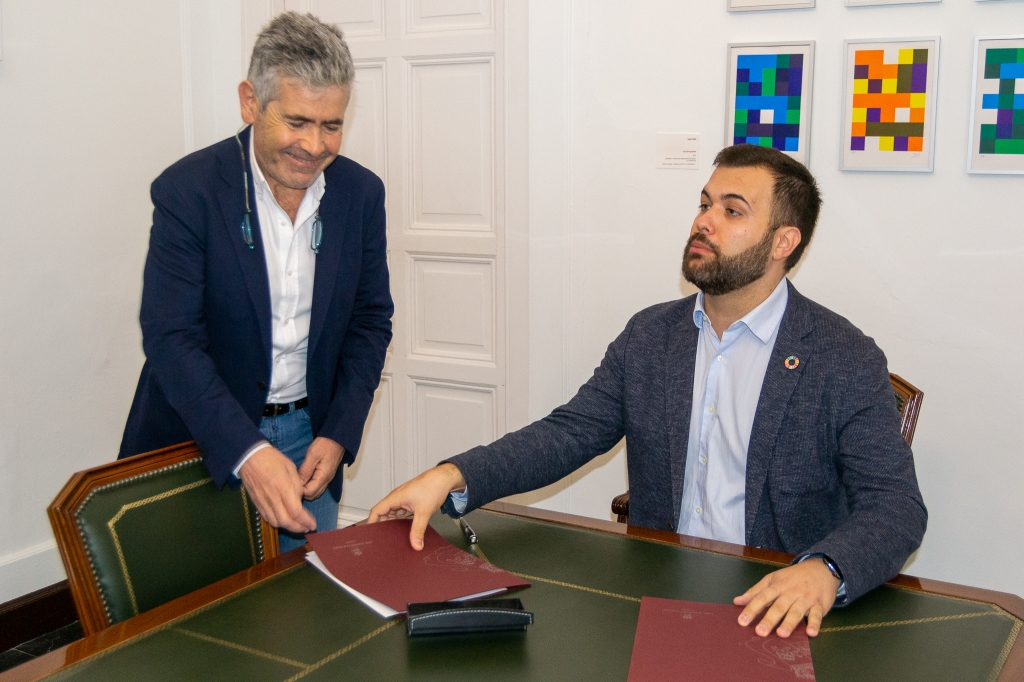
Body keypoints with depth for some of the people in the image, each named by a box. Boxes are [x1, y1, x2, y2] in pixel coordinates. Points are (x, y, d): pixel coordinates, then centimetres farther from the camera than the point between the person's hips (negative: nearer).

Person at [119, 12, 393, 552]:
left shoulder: (361, 193, -4)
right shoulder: (187, 190, -16)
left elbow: (371, 320, 3)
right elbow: (170, 338, -21)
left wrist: (338, 435, -8)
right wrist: (248, 454, -33)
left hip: (311, 434, 4)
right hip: (203, 439, -3)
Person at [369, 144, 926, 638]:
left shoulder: (848, 362, -4)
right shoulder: (649, 335, 10)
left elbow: (896, 504, -9)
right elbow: (570, 432, 6)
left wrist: (823, 571, -31)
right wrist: (452, 478, -10)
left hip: (773, 613, -2)